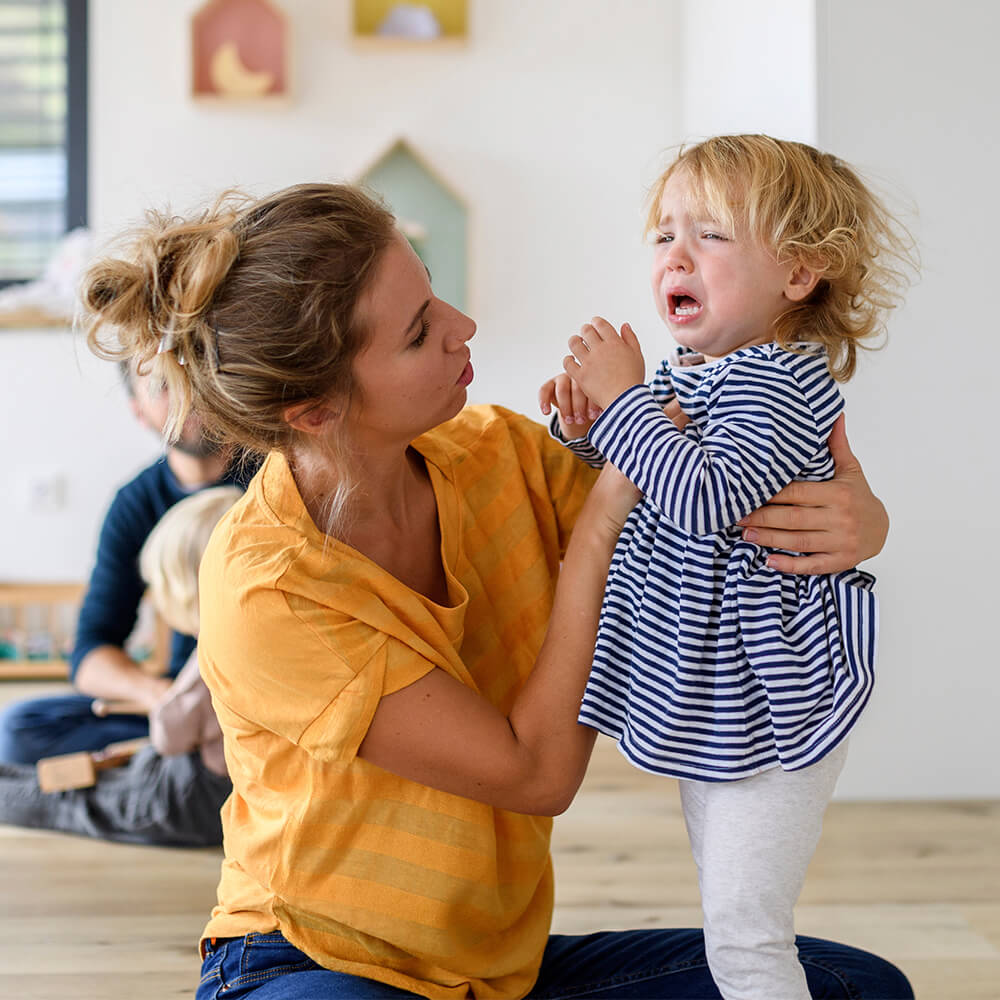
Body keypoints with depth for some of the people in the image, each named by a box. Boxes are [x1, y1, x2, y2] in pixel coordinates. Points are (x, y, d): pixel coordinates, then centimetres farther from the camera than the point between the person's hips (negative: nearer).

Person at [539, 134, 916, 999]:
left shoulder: (779, 381, -19)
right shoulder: (683, 376, 8)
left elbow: (708, 497, -33)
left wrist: (624, 399, -25)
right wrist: (584, 430, -4)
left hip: (765, 702, -10)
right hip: (709, 699, 10)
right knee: (731, 922, 21)